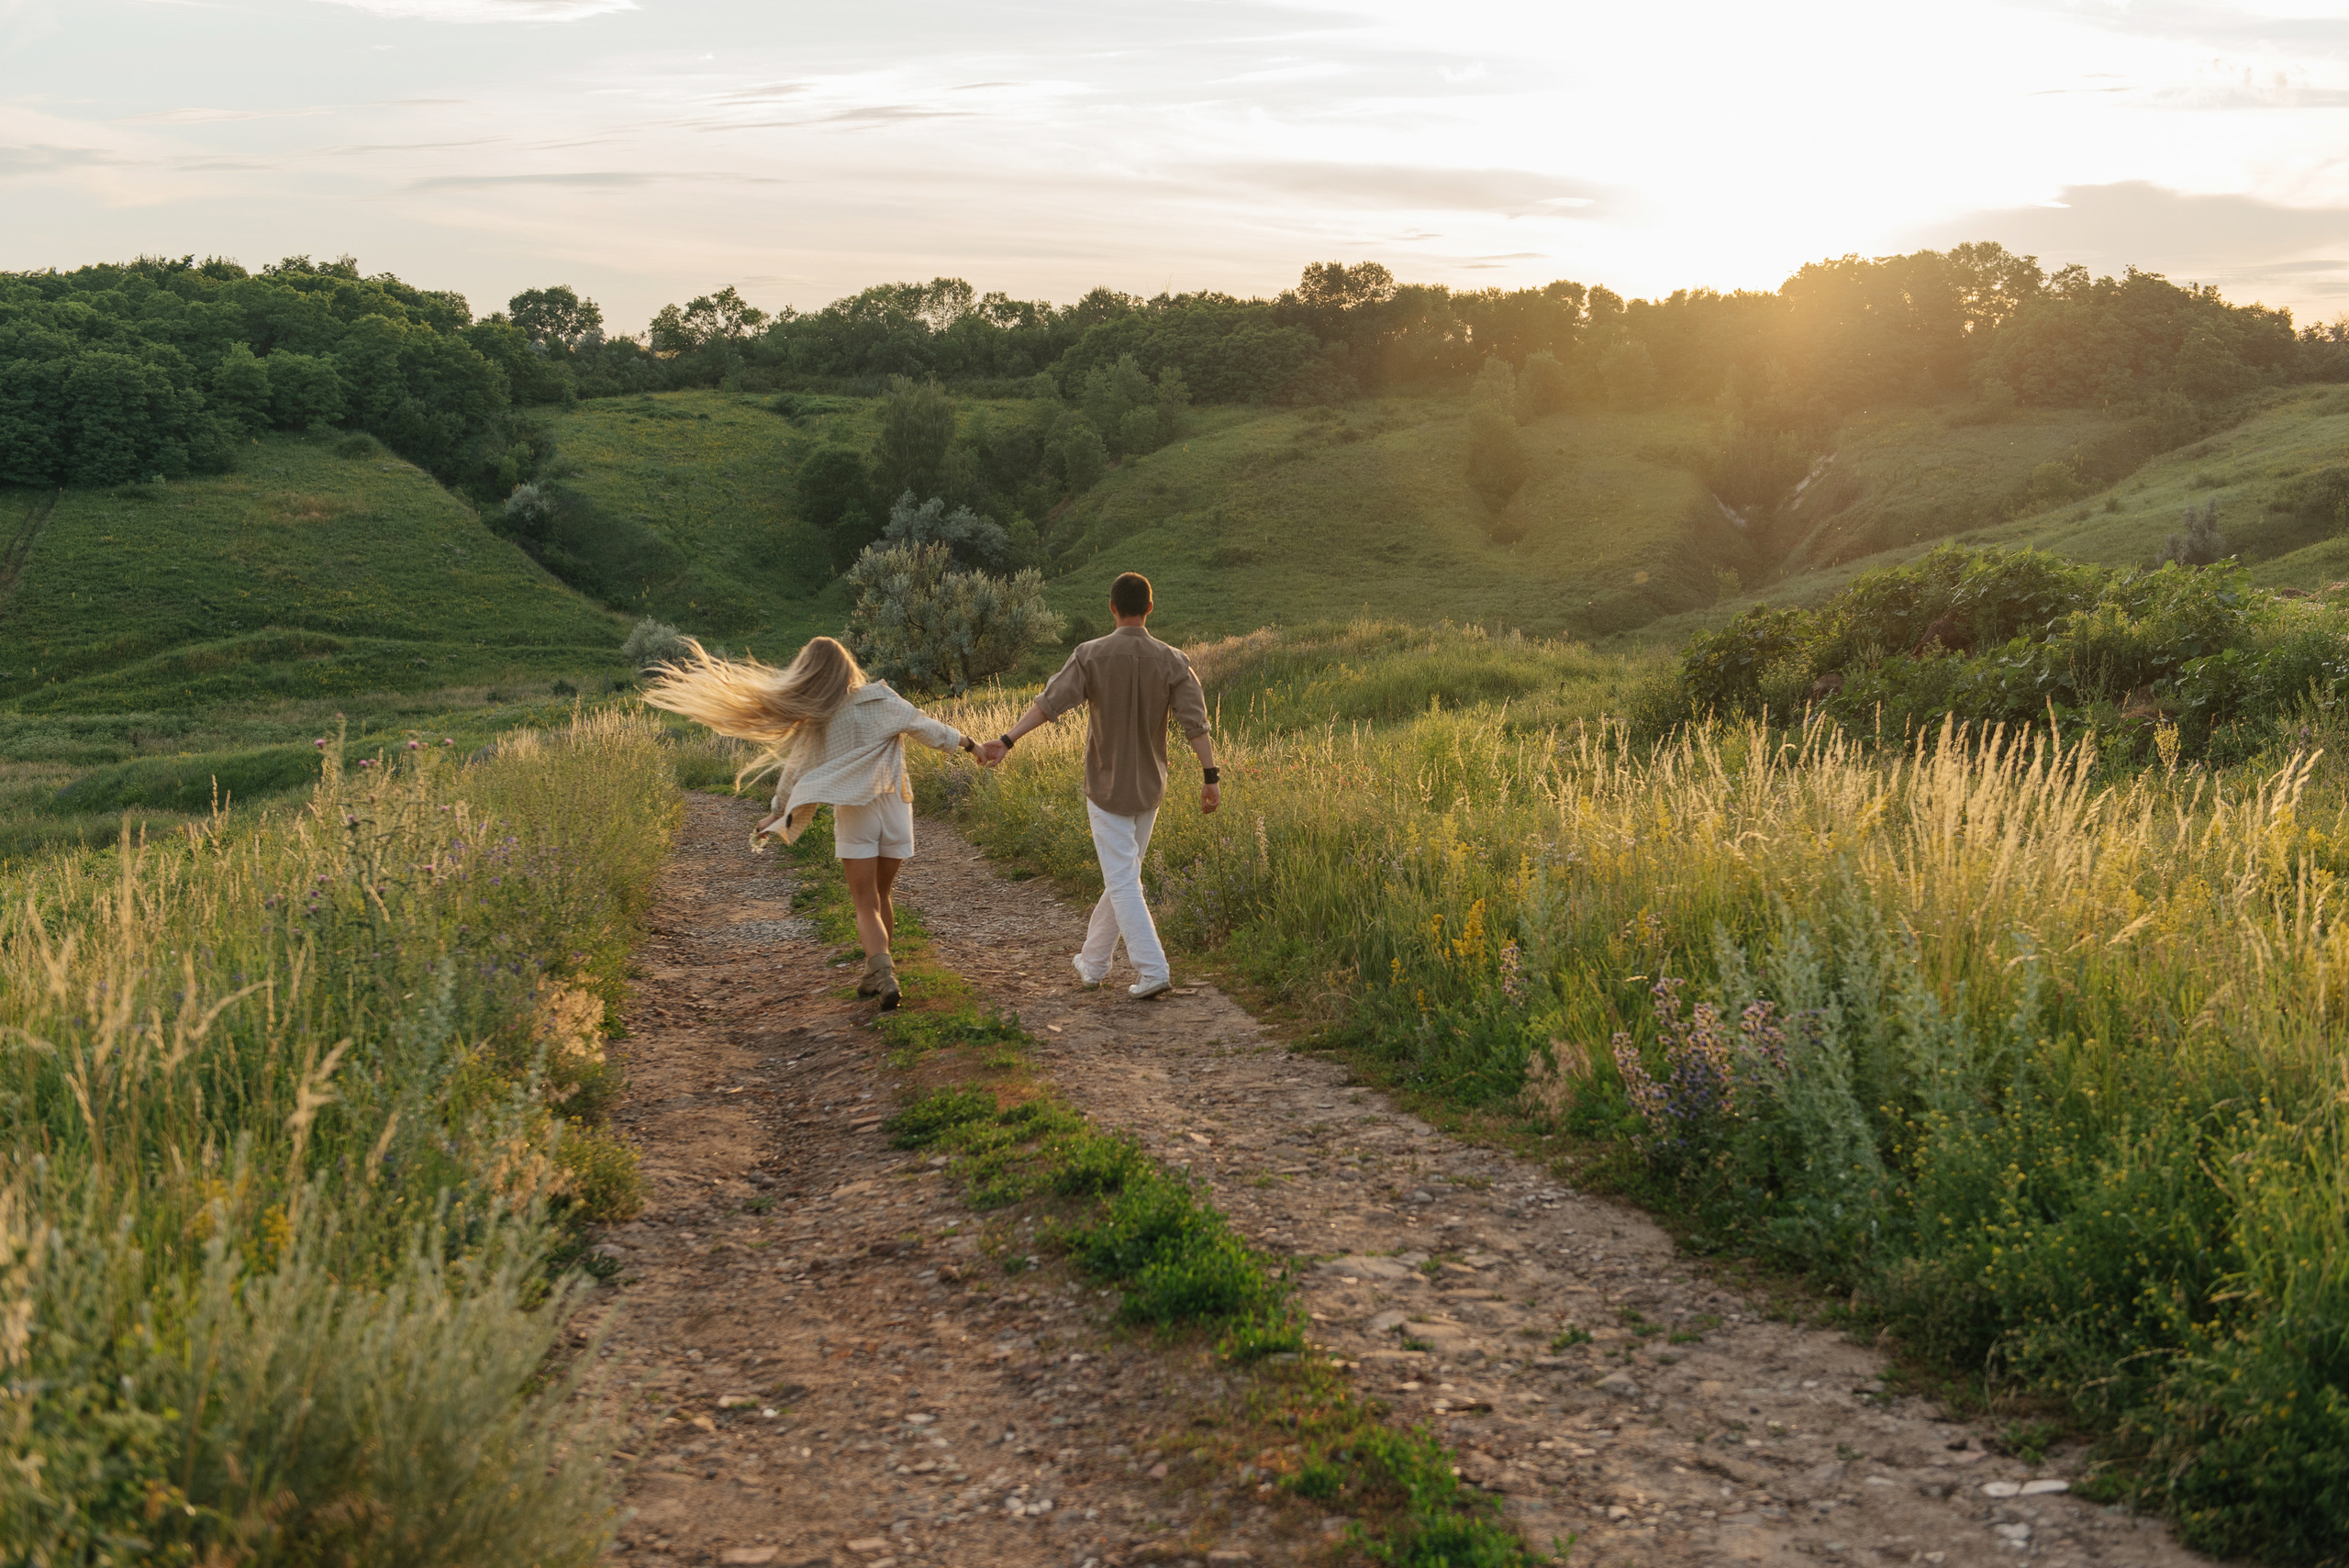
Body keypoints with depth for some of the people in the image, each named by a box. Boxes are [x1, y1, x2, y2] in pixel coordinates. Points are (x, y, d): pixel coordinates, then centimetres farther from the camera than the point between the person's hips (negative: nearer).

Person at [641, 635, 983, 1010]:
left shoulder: (815, 720, -3)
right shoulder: (880, 698, -3)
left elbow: (795, 771, 7)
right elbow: (925, 727, 4)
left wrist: (778, 812, 21)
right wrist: (967, 742, 19)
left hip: (852, 813, -2)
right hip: (895, 808, 2)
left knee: (866, 906, 1)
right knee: (880, 895, 18)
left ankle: (884, 974, -20)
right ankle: (875, 974, 24)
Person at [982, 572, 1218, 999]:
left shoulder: (1091, 655, -10)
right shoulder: (1171, 661, -3)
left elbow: (1050, 702, -20)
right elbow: (1195, 723, -9)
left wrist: (1007, 741, -24)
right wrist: (1211, 778, -7)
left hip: (1107, 787, -4)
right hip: (1150, 787, 4)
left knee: (1123, 882, -3)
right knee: (1122, 875, 16)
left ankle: (1153, 971, -12)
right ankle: (1092, 964, 27)